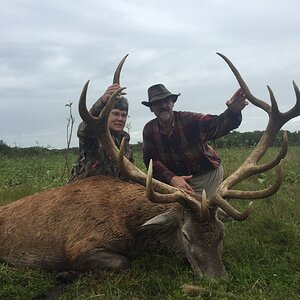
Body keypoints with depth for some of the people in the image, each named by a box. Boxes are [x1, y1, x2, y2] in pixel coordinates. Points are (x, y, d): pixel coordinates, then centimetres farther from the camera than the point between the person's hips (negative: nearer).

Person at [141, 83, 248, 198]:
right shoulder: (149, 130, -8)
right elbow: (152, 160, -12)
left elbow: (216, 125, -34)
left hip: (208, 175, -3)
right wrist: (171, 178, -28)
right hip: (178, 179, 3)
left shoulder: (189, 120, -18)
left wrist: (233, 112, -56)